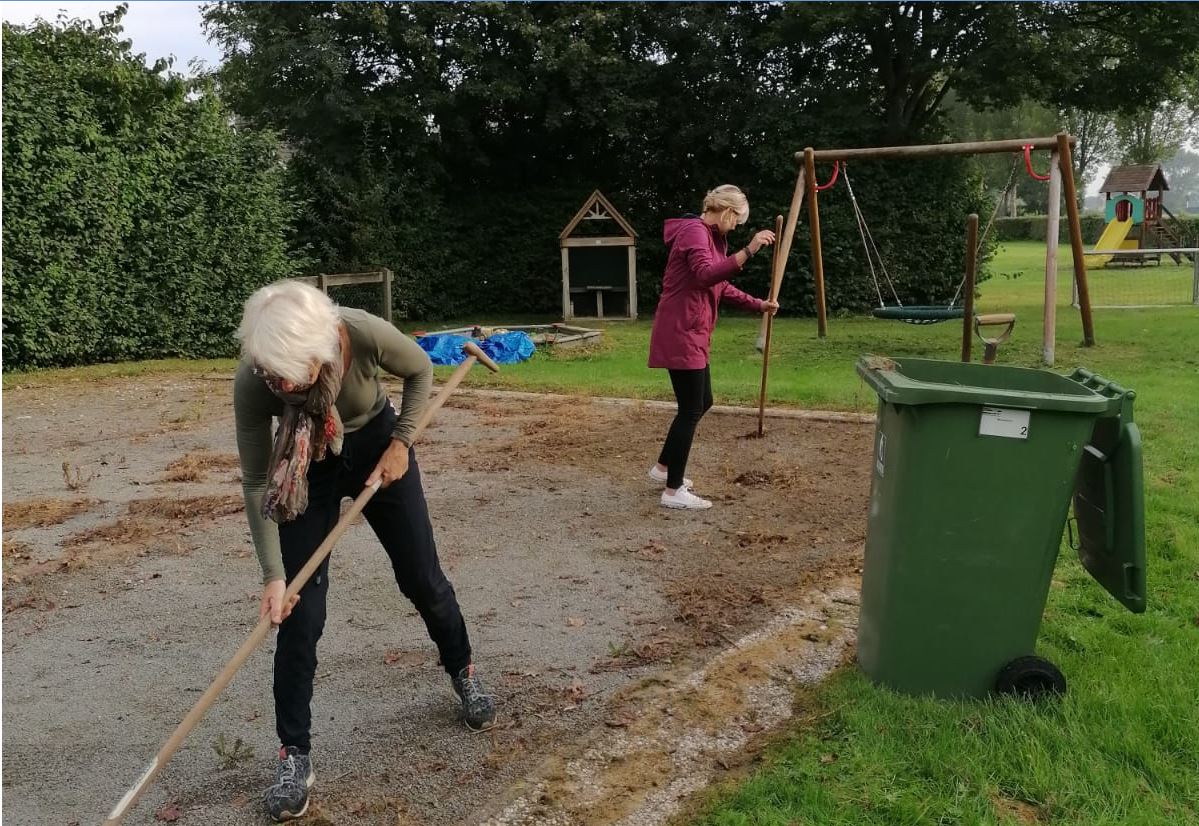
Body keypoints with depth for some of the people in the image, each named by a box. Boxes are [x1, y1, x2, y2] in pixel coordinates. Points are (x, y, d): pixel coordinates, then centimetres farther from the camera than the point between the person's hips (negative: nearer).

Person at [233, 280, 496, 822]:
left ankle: (463, 671, 40)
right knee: (300, 611, -7)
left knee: (422, 578, 11)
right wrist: (273, 574, -24)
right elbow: (256, 483, -22)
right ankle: (293, 755, 7)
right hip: (306, 467, 0)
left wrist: (400, 442, -18)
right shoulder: (252, 383, -33)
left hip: (376, 446, 1)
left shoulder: (366, 335, -36)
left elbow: (420, 371, -12)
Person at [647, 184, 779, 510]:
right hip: (680, 333, -11)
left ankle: (663, 467, 30)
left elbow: (722, 287, 25)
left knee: (701, 402, 18)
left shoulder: (713, 237, 19)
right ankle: (674, 491, 1)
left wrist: (759, 305, 18)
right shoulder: (694, 231, -14)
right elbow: (706, 275, -31)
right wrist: (748, 250, -34)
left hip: (692, 333, 11)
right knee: (691, 409, -6)